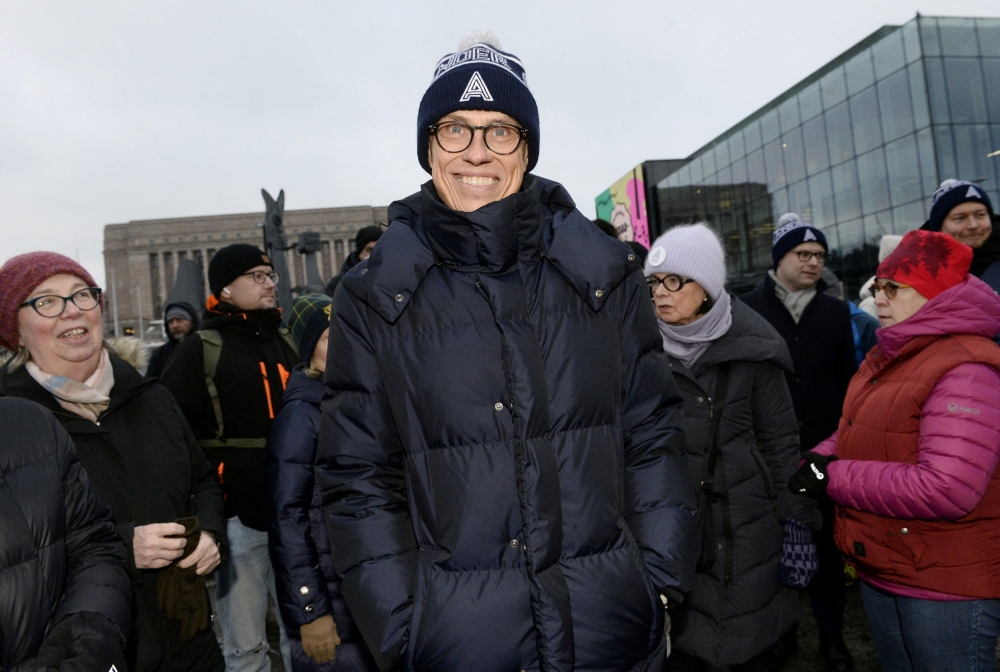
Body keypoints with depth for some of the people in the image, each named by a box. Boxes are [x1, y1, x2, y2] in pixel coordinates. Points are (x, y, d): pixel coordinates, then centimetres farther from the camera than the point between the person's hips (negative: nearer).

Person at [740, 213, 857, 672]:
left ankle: (831, 634, 25)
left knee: (827, 541, 10)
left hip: (823, 447, 2)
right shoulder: (748, 309, -3)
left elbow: (847, 377, 9)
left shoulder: (836, 312, 8)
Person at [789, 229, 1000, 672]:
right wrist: (819, 460, -7)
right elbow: (855, 436, 15)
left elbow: (948, 489, -31)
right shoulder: (887, 357, 9)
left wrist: (833, 479, -24)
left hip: (947, 585, -8)